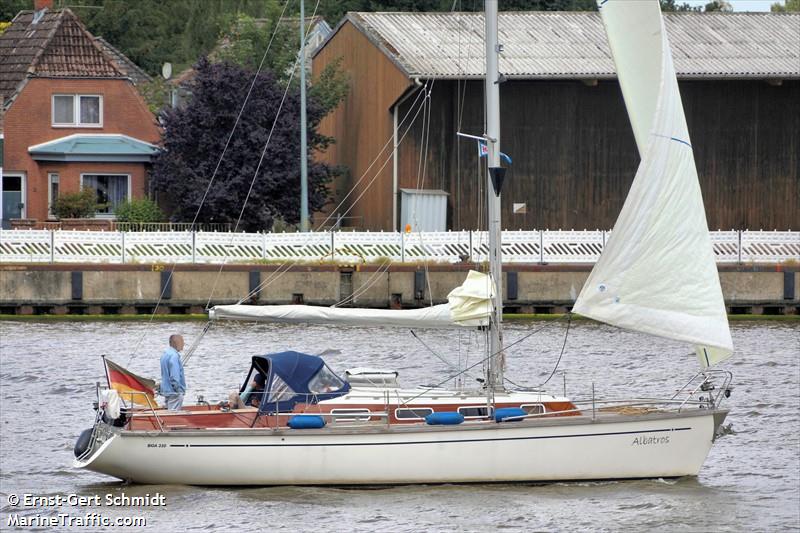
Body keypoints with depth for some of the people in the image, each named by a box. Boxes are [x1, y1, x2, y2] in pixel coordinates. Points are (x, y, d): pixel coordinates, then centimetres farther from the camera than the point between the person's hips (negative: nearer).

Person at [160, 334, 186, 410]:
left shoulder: (165, 354, 13)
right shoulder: (174, 356, -18)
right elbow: (174, 376, -23)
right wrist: (178, 390, -16)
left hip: (166, 392, 10)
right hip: (174, 393, -10)